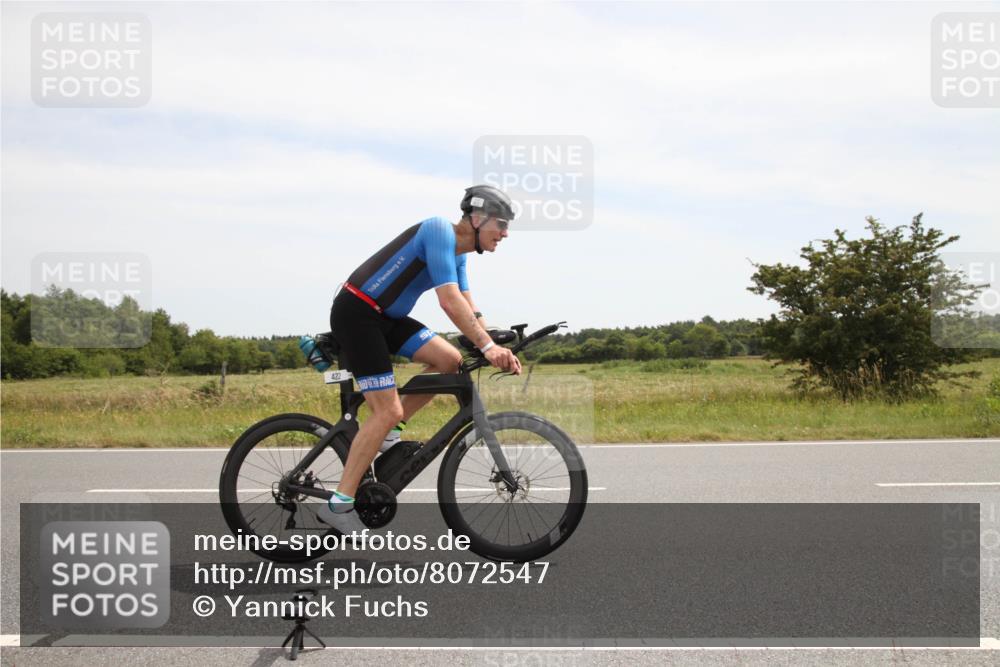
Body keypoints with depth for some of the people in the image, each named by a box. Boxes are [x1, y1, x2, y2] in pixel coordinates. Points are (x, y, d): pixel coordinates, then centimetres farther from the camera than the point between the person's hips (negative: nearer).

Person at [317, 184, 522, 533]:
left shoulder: (458, 252, 11)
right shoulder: (440, 231, -19)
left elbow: (469, 309, 12)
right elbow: (450, 301, -26)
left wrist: (497, 350, 1)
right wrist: (487, 346, -26)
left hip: (385, 317, 9)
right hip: (356, 313, -9)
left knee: (450, 360, 0)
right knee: (389, 411, -12)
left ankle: (385, 433, 10)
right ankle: (338, 505, -7)